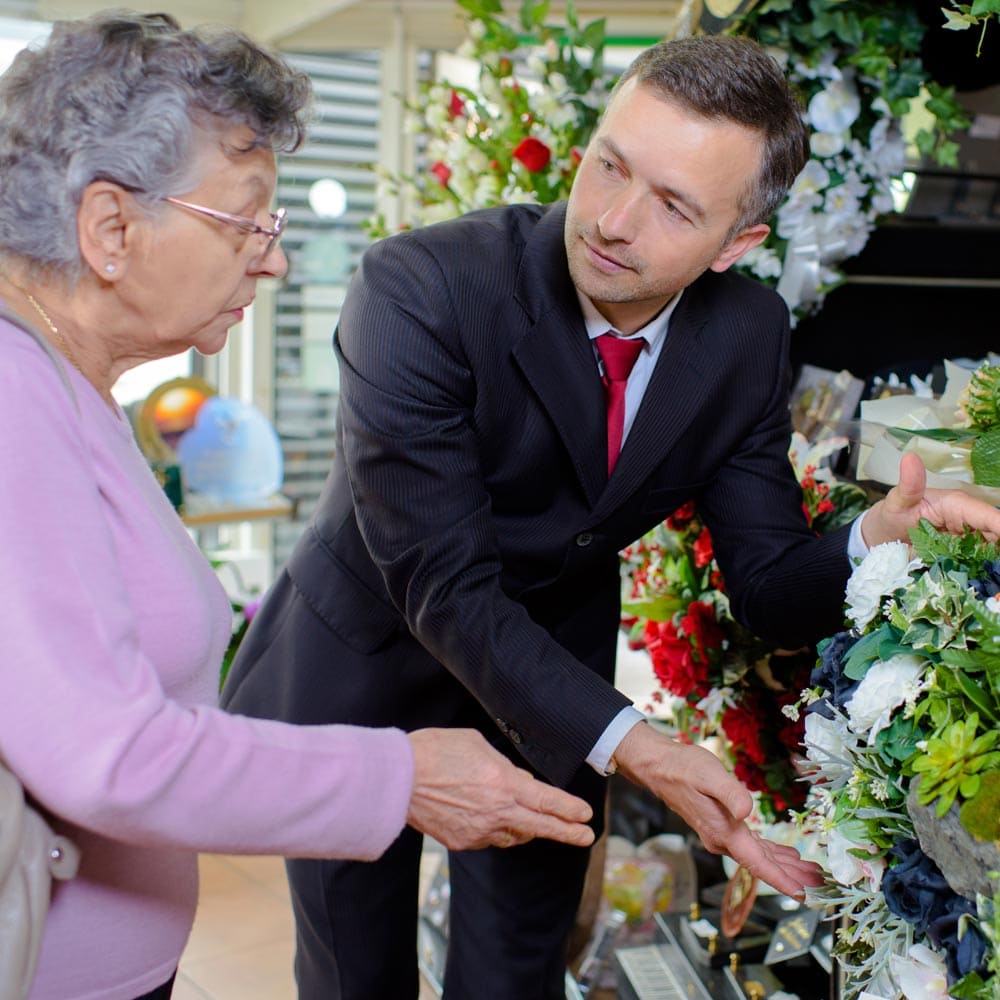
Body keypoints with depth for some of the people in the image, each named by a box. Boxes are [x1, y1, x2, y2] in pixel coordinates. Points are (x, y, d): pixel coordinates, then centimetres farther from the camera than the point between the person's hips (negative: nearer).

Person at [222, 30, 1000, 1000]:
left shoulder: (748, 335, -14)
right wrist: (626, 744, -38)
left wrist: (874, 542, -31)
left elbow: (769, 589, -9)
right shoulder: (417, 288, -29)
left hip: (551, 689, 3)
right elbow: (444, 584, -30)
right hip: (362, 678, -2)